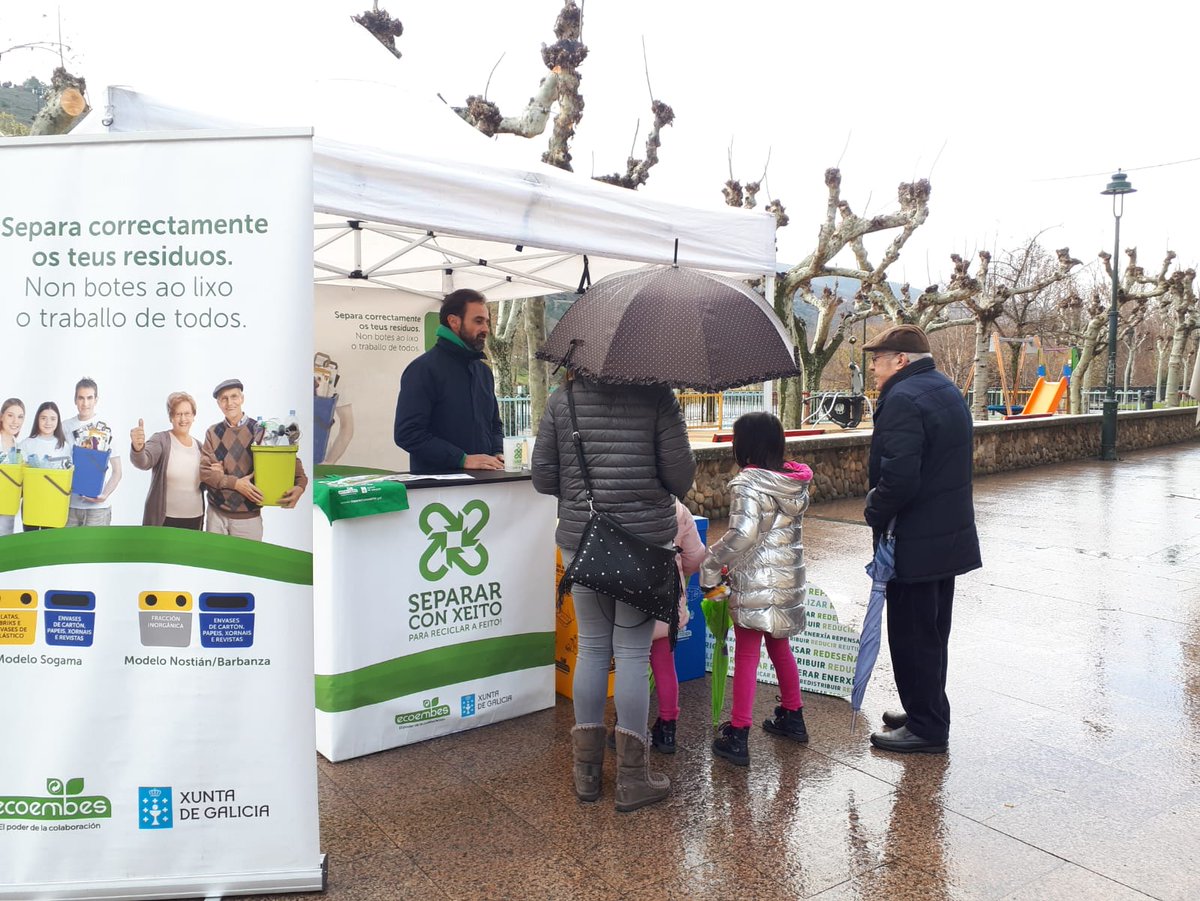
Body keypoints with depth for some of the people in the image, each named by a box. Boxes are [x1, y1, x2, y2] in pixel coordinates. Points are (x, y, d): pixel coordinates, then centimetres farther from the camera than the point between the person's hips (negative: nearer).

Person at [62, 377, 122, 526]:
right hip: (68, 504, 3)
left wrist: (105, 495, -15)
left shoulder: (107, 430, -3)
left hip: (97, 507, -3)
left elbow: (117, 471, 0)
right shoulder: (65, 427, 6)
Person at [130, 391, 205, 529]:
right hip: (164, 520, -5)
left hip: (195, 520, 5)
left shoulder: (198, 445, 9)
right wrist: (137, 448, -49)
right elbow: (143, 461, -27)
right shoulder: (161, 440, -7)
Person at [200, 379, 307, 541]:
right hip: (216, 513, 2)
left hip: (248, 517, -2)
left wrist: (300, 485, -23)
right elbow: (204, 471, -2)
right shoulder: (213, 433, 2)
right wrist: (235, 483, -18)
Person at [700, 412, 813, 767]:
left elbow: (742, 535, -27)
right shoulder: (796, 482, 6)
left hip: (755, 583, -8)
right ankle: (792, 717, 37)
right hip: (789, 578, 8)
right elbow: (787, 530, 11)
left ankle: (738, 737, 5)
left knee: (746, 656, -1)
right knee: (779, 647, 23)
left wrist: (710, 565, -14)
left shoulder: (747, 484, -18)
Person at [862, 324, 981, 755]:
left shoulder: (902, 399, -20)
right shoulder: (947, 390, 12)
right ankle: (928, 714, 33)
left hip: (915, 543, -10)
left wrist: (875, 514, -13)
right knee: (932, 634, 20)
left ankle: (925, 727, 12)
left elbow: (898, 477, -29)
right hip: (951, 534, 10)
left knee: (912, 637, 2)